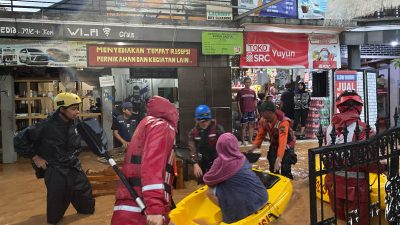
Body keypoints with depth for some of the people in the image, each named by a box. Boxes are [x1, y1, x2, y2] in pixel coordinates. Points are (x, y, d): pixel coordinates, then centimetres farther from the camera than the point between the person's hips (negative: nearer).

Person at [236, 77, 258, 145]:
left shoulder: (253, 92, 10)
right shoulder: (240, 92, -2)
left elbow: (255, 102, 15)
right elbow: (238, 102, -3)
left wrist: (256, 111, 9)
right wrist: (240, 112, -9)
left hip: (252, 111, 4)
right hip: (244, 112, -4)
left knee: (251, 125, 9)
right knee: (243, 126, -1)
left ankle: (250, 139, 19)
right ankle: (243, 140, 8)